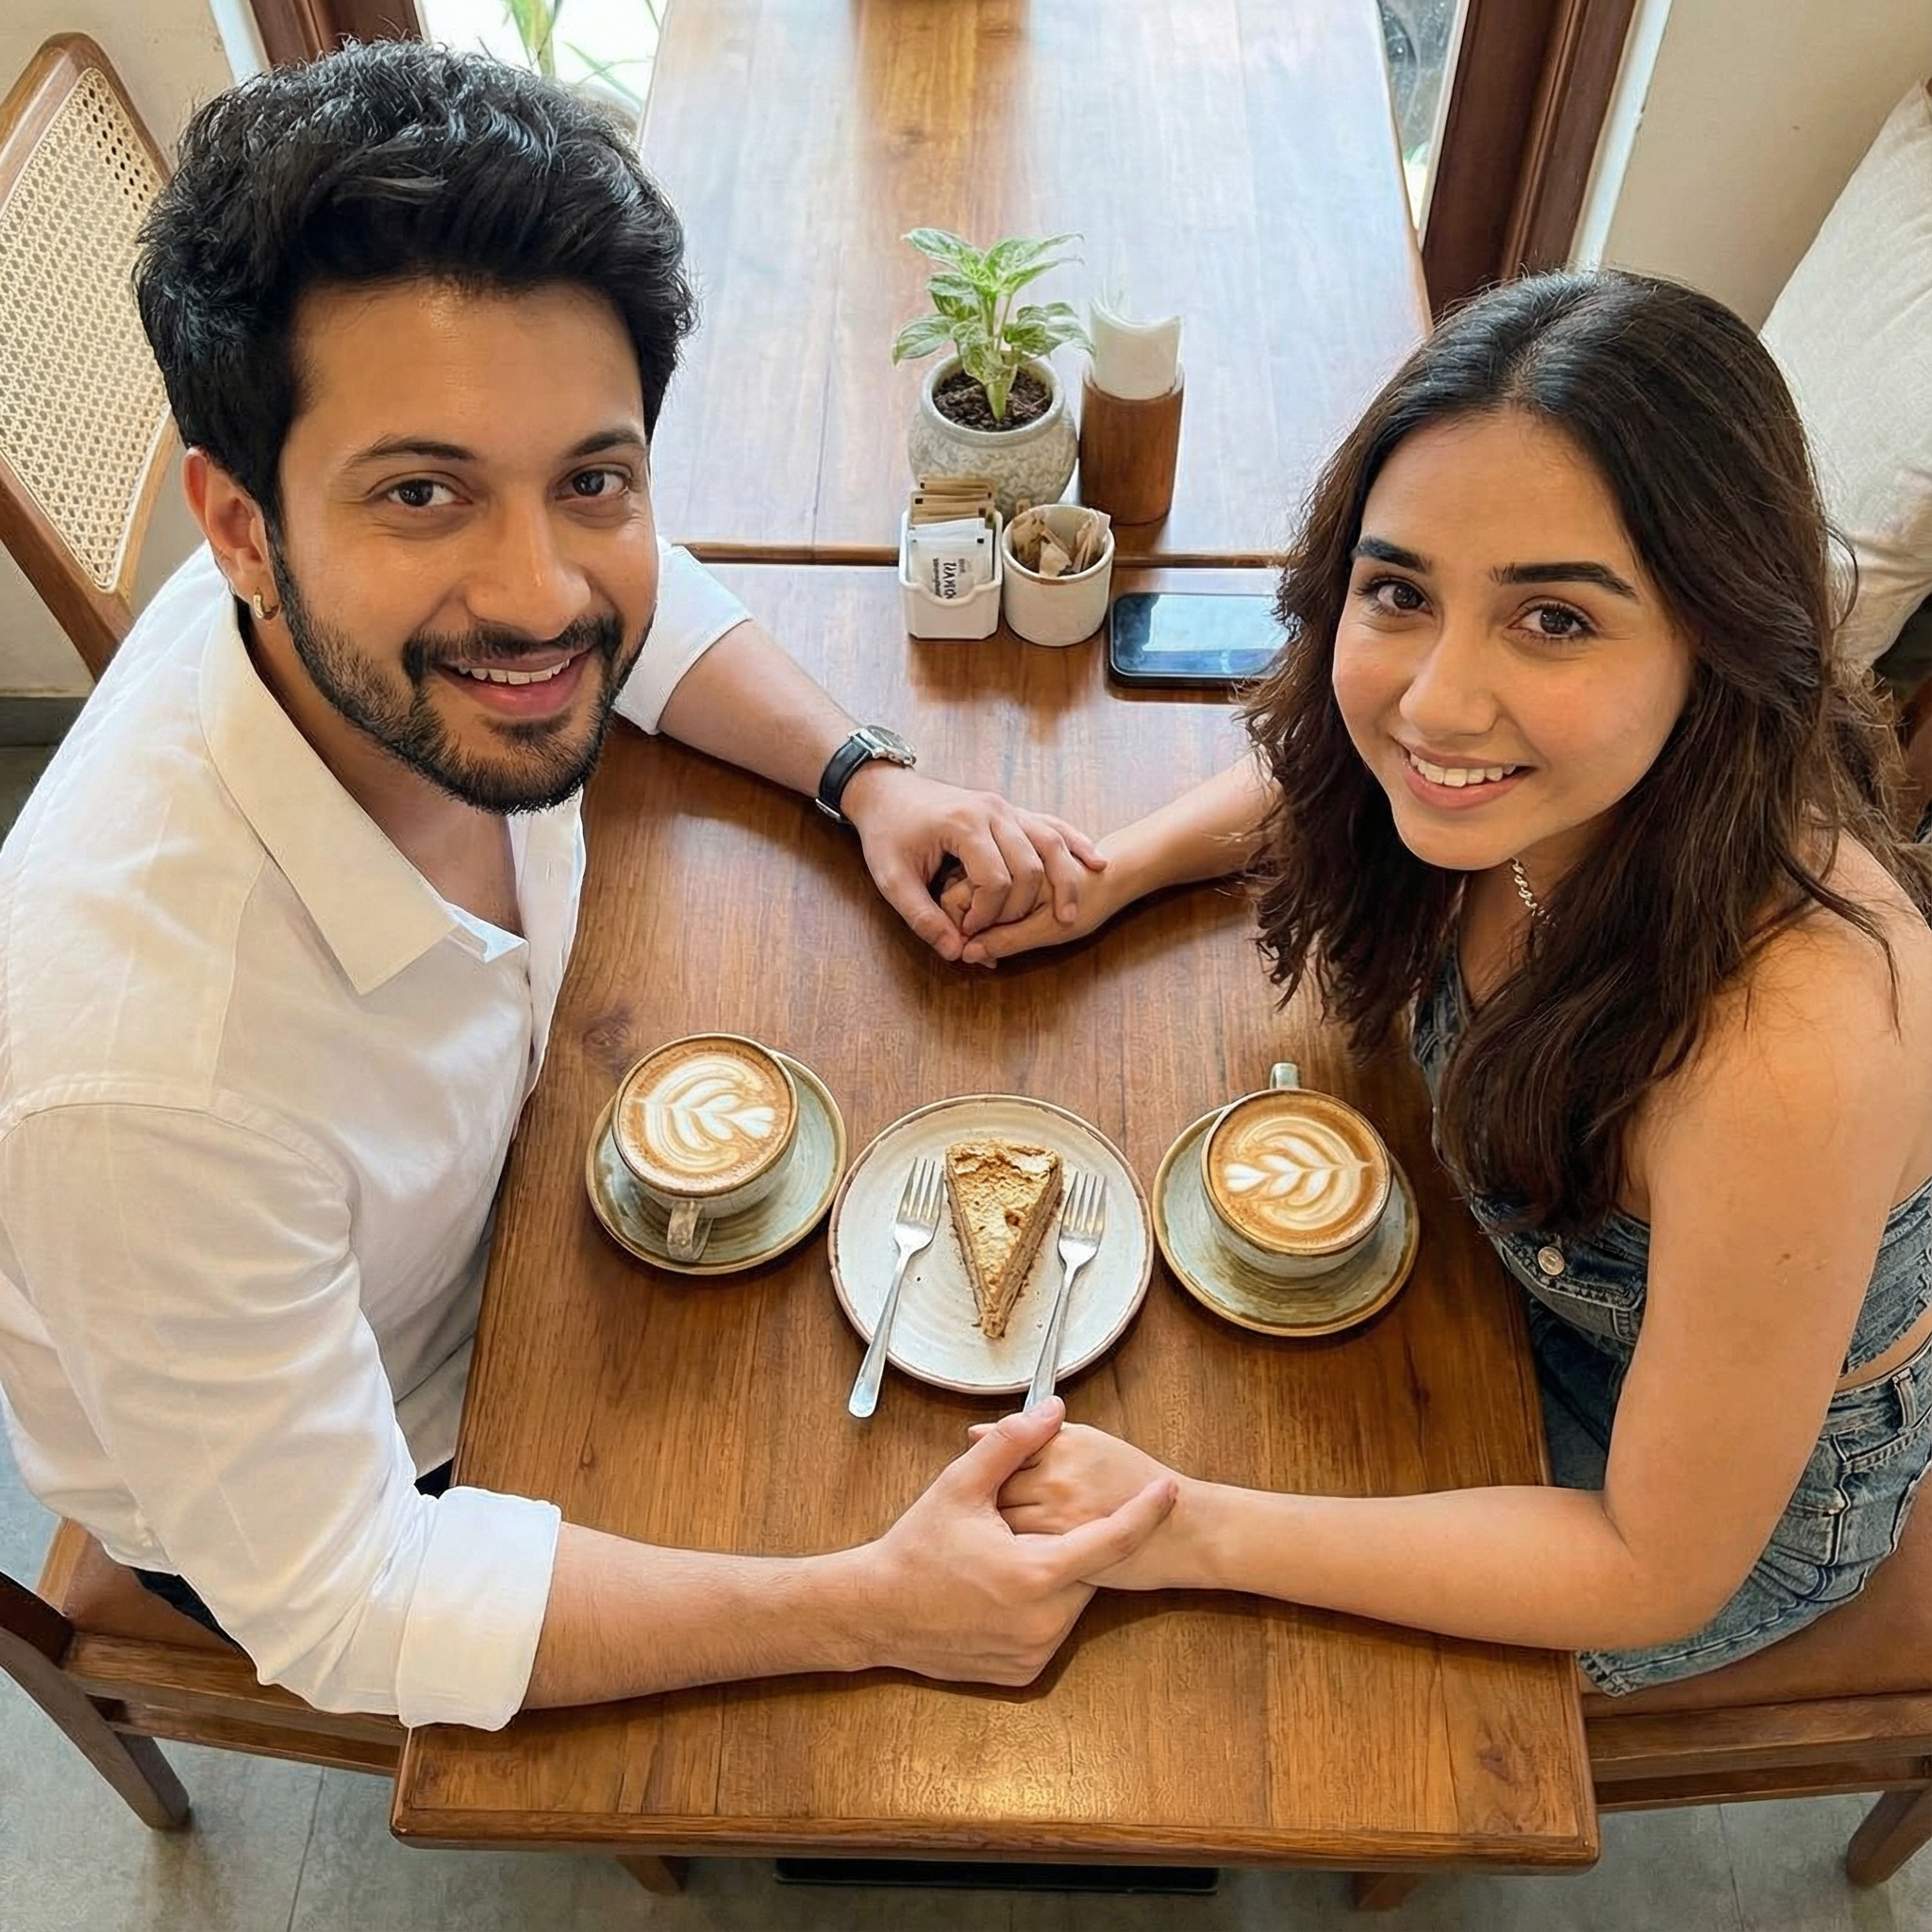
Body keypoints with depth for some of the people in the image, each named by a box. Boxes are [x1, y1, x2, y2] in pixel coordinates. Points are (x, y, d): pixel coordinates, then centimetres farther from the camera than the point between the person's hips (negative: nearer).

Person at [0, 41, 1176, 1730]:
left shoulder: (432, 590, -27)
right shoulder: (147, 1080, -45)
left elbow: (656, 617, -1)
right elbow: (334, 1604, -31)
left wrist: (865, 775, -17)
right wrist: (875, 1609, -32)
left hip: (491, 1207, 5)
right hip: (283, 1509, -5)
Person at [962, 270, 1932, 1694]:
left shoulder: (1787, 1048, -44)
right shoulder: (1529, 782, -25)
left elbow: (1660, 1568, -30)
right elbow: (1326, 776, 2)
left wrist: (1194, 1531, -31)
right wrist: (1114, 873, -14)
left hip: (1747, 1504, -4)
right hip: (1537, 1276, 5)